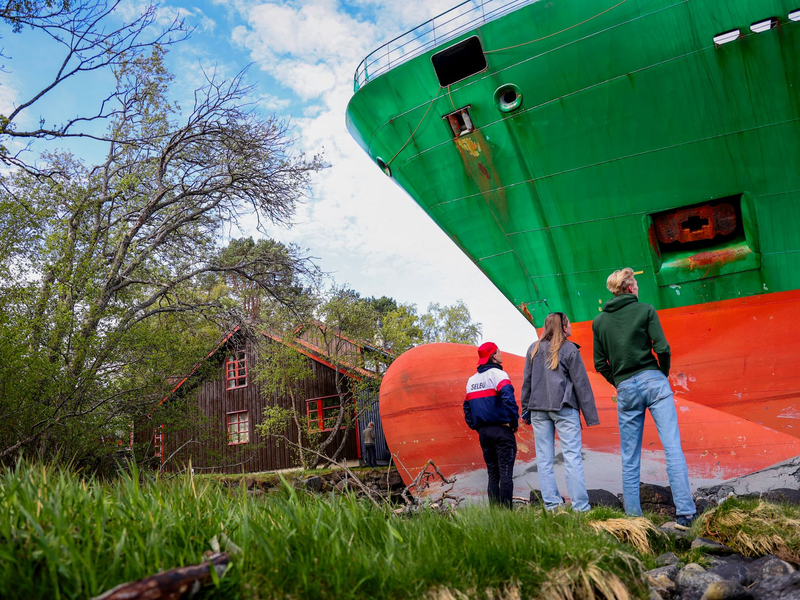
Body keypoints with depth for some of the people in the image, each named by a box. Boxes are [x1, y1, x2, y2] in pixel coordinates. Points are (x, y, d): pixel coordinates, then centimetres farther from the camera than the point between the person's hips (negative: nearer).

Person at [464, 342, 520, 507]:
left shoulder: (472, 380, 15)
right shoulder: (497, 374, -8)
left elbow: (467, 407, 18)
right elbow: (508, 397, -23)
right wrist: (514, 421, -13)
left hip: (483, 432, 7)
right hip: (501, 430, -6)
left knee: (492, 474, 12)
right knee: (505, 473, -3)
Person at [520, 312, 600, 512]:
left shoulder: (534, 349, 10)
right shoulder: (569, 349, -2)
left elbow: (527, 381, 12)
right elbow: (581, 383, -2)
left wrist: (526, 410, 17)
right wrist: (590, 416, 0)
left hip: (538, 409, 4)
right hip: (564, 408, -4)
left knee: (544, 458, 5)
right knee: (572, 457, -3)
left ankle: (551, 505, 6)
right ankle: (580, 506, -4)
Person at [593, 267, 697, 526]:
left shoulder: (599, 321, 10)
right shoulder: (645, 310, 2)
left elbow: (600, 364, 7)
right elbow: (662, 348, -7)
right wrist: (663, 374, 9)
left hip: (625, 389, 2)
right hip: (653, 381, -2)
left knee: (630, 458, 8)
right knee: (673, 448, -3)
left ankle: (632, 515, 10)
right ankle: (685, 512, -6)